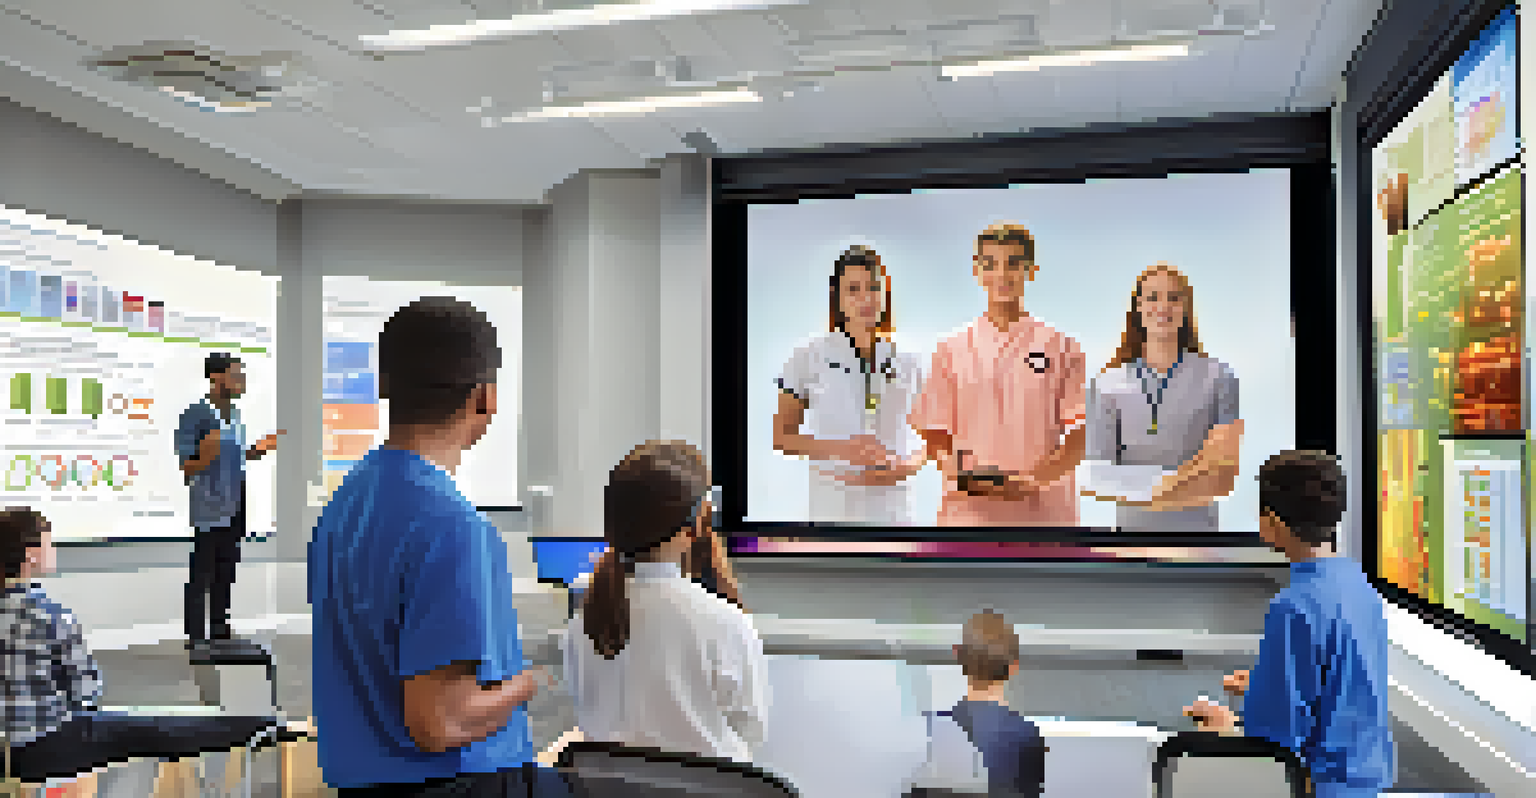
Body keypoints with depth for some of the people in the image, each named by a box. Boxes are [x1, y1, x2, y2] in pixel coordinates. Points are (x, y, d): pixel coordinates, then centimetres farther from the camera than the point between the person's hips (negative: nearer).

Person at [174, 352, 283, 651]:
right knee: (201, 576, 0)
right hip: (210, 509, -7)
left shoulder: (233, 413, 11)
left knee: (226, 572, 13)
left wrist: (261, 448, 6)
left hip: (234, 508, 7)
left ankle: (220, 631, 22)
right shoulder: (195, 414, -13)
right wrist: (205, 454, -31)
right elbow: (187, 468, -12)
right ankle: (196, 637, 7)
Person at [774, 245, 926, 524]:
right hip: (832, 511, -2)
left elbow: (924, 447, 13)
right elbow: (781, 436, 3)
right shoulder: (810, 358, 0)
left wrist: (902, 467, -9)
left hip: (892, 511, 2)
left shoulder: (907, 363, 7)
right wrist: (840, 448, -13)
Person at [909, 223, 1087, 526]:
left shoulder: (1060, 347, 6)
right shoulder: (953, 350, 9)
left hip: (1044, 513, 0)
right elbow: (934, 434, 9)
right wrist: (959, 472, -11)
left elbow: (1079, 434, 3)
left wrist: (1036, 478, -14)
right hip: (969, 514, 1)